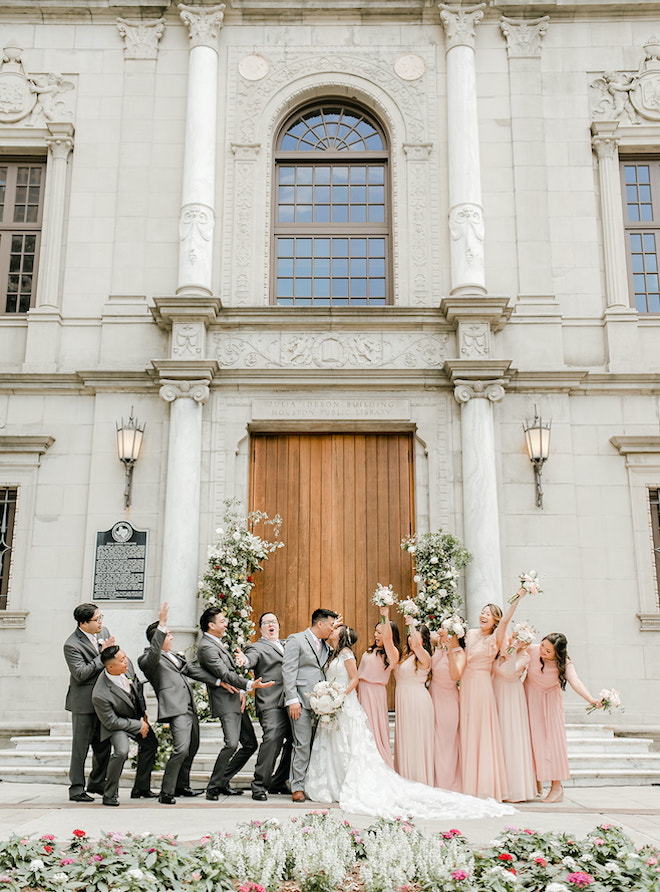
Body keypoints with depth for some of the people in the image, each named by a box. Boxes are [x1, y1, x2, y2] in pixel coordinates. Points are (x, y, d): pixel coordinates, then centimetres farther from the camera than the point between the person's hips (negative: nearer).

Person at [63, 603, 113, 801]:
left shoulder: (103, 632, 5)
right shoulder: (72, 645, -17)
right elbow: (80, 674, -22)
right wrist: (102, 655, -22)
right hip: (84, 702, -7)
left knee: (103, 744, 14)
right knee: (81, 746, 0)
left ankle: (97, 782, 28)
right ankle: (76, 788, 11)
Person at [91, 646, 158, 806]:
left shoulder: (127, 665, -20)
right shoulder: (100, 695, -38)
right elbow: (112, 722, -24)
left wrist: (143, 714, 3)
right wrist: (139, 726, -19)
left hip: (137, 716, 7)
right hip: (117, 723, -7)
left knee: (151, 743, 16)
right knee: (121, 751, -29)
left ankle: (141, 788, 34)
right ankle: (109, 794, -7)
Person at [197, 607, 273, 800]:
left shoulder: (218, 643, 18)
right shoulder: (206, 647, -14)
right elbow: (225, 675, -22)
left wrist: (242, 692, 6)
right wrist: (250, 685, -29)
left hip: (237, 701, 10)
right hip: (225, 703, -10)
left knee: (250, 744, 9)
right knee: (232, 744, -21)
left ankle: (223, 782, 18)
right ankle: (213, 787, -5)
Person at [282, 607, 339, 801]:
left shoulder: (326, 646, 19)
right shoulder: (296, 640, -2)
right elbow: (288, 671, -8)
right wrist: (293, 700, -15)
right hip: (301, 702, -6)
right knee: (302, 745, -7)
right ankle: (297, 787, 2)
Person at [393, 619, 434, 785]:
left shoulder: (424, 657, -11)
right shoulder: (405, 657, 15)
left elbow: (416, 645, -26)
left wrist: (412, 624, -27)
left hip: (417, 702, -8)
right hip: (403, 701, 8)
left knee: (417, 742, -3)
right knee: (404, 741, 11)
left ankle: (419, 782, 4)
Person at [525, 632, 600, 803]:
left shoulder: (565, 664, -25)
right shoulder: (533, 650, -23)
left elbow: (575, 682, -42)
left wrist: (591, 700, -60)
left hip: (550, 701, -1)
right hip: (530, 697, 1)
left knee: (552, 738, -8)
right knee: (532, 737, -2)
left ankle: (556, 787, -6)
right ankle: (536, 783, 9)